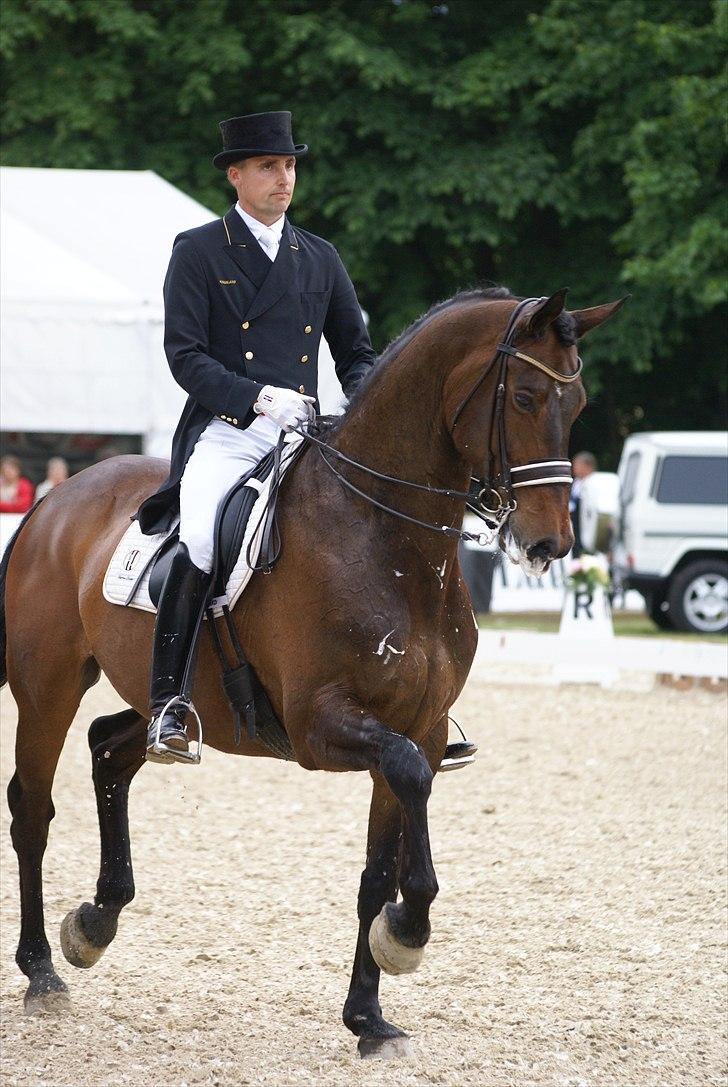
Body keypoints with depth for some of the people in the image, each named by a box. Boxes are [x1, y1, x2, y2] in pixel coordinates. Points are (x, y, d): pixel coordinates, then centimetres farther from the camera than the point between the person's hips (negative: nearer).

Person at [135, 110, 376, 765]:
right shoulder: (198, 253, 6)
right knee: (201, 544, -31)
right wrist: (256, 397, -18)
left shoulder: (320, 258, 19)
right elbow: (185, 354, -3)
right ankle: (168, 704, -26)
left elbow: (357, 351, 22)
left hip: (305, 436, 4)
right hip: (223, 434, -4)